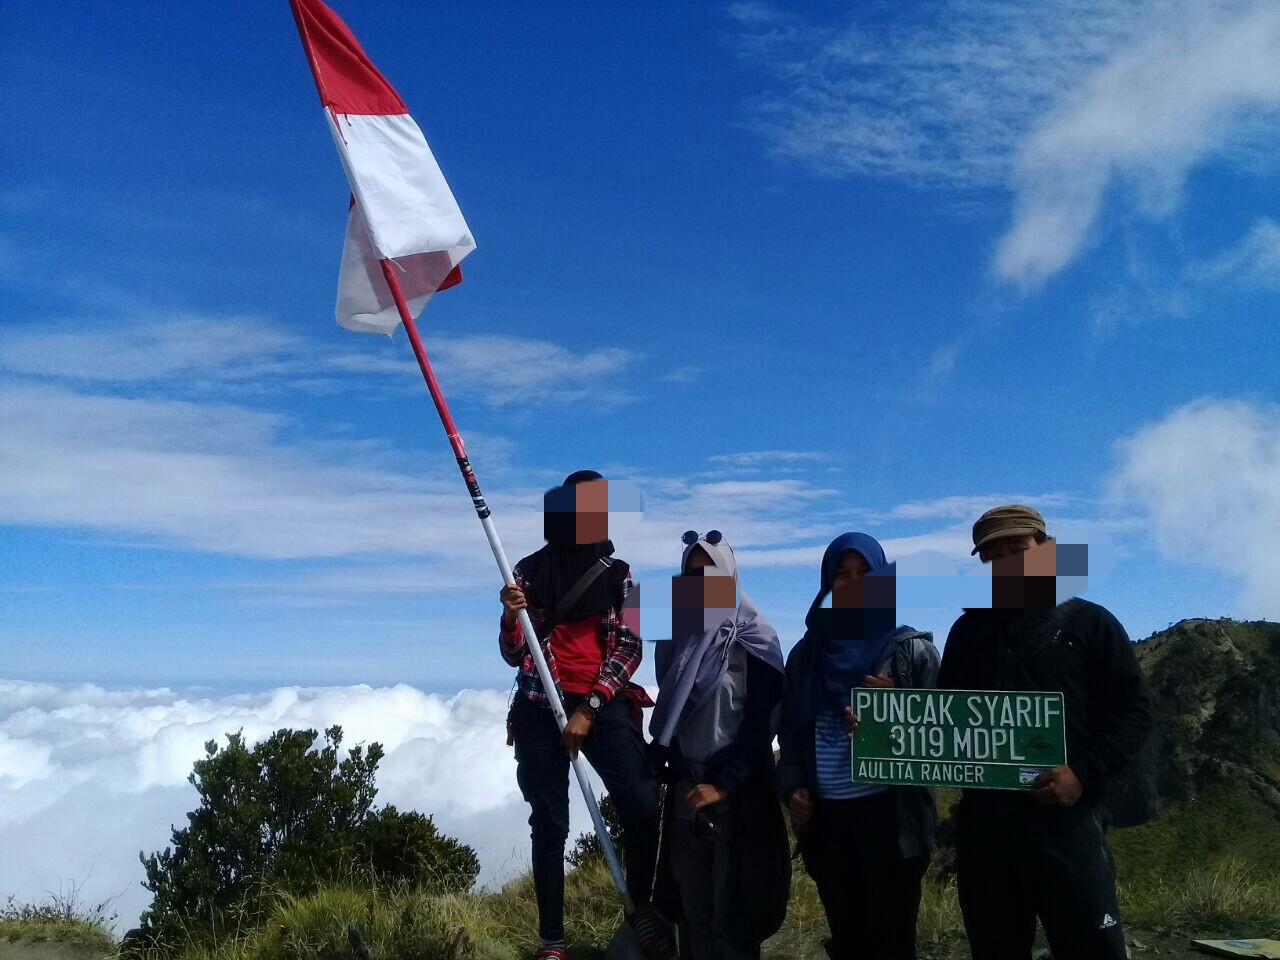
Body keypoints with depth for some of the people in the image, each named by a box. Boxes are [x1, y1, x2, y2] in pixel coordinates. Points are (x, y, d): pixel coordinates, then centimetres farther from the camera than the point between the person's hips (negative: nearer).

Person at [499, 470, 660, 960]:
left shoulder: (618, 572, 7)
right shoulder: (530, 570, 6)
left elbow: (628, 647, 0)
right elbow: (514, 655, 7)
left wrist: (588, 710, -10)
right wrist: (511, 615, -14)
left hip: (604, 703, 0)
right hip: (542, 707, 0)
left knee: (642, 807, -16)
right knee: (549, 824, -1)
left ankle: (644, 918, -1)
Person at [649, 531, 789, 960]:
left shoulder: (755, 641, -5)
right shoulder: (677, 639, 9)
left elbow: (761, 724, -10)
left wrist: (724, 785, -15)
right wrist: (659, 769, 6)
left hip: (738, 794, -4)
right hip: (685, 792, 5)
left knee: (732, 911, -2)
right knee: (693, 909, 7)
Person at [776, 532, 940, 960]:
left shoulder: (911, 650, -1)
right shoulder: (807, 654, 10)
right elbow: (790, 732, 14)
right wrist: (792, 788, -1)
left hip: (891, 817, -3)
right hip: (826, 819, 4)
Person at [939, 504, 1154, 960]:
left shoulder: (1088, 623, 6)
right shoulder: (968, 631, 16)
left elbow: (1134, 709, 1)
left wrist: (1085, 773, -13)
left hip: (1065, 819, -3)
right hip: (982, 820, 4)